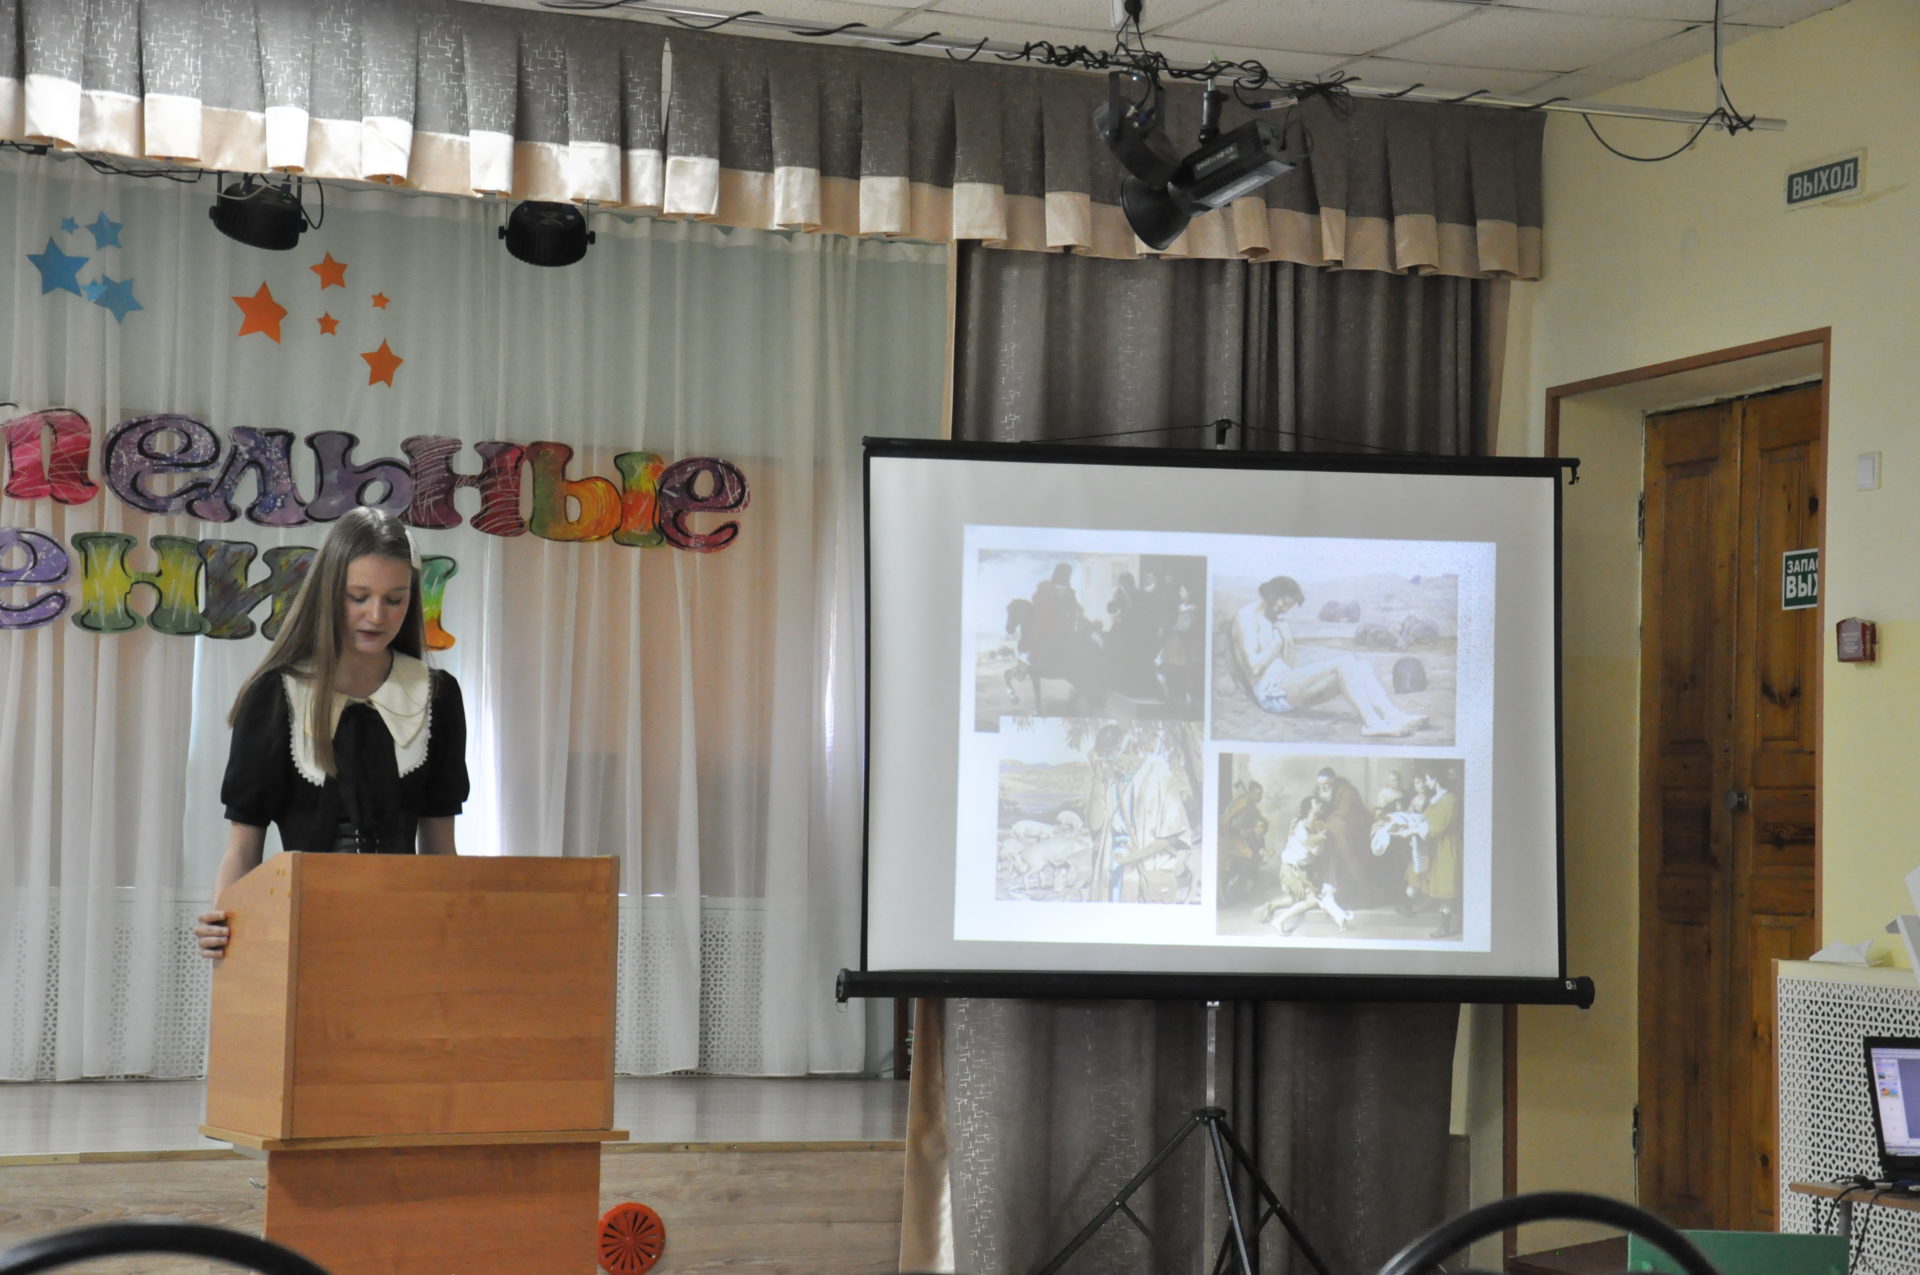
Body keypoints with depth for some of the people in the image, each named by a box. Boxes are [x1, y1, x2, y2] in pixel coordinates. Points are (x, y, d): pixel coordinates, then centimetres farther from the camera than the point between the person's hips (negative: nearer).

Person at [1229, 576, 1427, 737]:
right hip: (1271, 692, -10)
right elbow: (1254, 667, -17)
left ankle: (1392, 714, -23)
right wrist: (1278, 641, -7)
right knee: (1345, 663, -23)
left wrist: (1288, 638, 2)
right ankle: (1371, 722, -33)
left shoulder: (1275, 619, 23)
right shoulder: (1247, 616, -6)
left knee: (1360, 666, -4)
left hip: (1285, 686, 10)